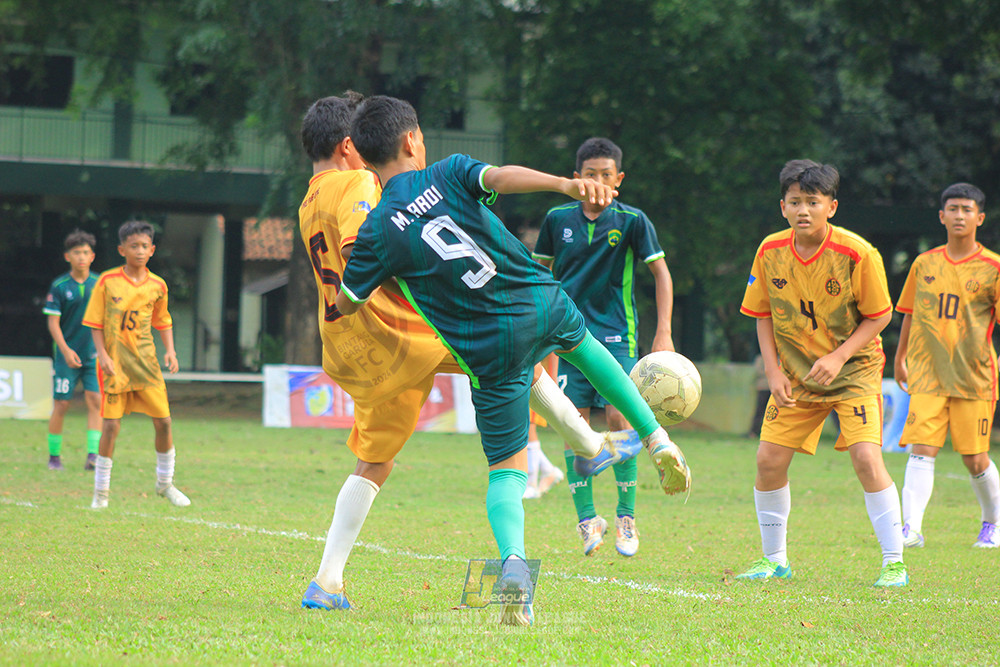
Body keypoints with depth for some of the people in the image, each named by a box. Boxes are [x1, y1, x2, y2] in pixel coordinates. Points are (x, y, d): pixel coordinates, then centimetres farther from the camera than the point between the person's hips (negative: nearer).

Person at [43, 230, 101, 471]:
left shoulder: (99, 285, 4)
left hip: (93, 354, 2)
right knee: (61, 404, 0)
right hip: (66, 356, -2)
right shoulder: (59, 286, -4)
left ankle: (93, 455, -12)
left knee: (95, 401, -10)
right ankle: (54, 456, 13)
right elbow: (53, 323, -5)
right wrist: (66, 350, -17)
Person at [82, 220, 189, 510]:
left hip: (145, 361, 3)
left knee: (163, 421, 0)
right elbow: (95, 323, -2)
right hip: (115, 362, -3)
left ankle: (165, 483, 19)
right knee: (111, 424, -7)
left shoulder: (157, 286, 4)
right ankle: (101, 491, 6)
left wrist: (170, 350, 5)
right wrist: (103, 355, -12)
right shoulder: (108, 281, -5)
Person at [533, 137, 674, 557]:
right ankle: (587, 518, 3)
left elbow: (661, 273, 0)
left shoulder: (632, 221, -4)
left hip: (616, 334, -2)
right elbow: (539, 272, 15)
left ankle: (626, 516, 3)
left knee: (619, 418, -11)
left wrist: (664, 332, -8)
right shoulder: (558, 219, 3)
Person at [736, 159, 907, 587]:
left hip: (853, 371, -4)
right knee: (769, 460, -4)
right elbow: (764, 314, 6)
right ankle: (774, 560, 15)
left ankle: (894, 563, -9)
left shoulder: (857, 254, -19)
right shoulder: (770, 252, -7)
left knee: (866, 458, -19)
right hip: (795, 375, 4)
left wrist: (839, 357, -20)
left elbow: (880, 315, -9)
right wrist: (773, 370, -5)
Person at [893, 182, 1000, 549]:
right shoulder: (924, 264, 8)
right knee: (922, 449, -13)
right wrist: (899, 358, 24)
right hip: (928, 374, 2)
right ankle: (911, 528, -19)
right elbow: (910, 313, 20)